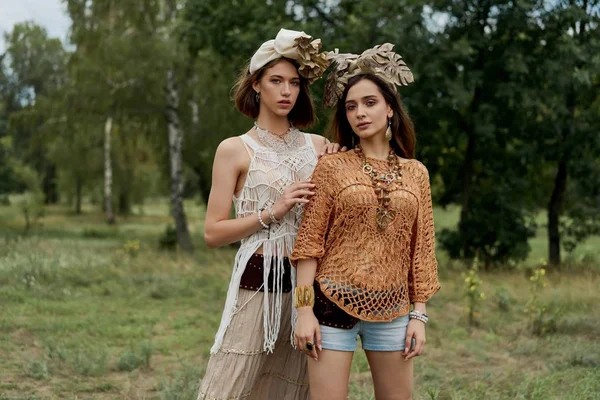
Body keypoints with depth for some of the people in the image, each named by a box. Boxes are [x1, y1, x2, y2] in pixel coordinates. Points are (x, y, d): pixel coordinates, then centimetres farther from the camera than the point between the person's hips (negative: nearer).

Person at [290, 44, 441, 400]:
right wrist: (304, 310, -10)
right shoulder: (332, 167, -1)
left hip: (391, 310, 3)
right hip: (334, 304, -3)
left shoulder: (416, 173, 7)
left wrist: (419, 315, 4)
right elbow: (309, 242, -4)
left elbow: (421, 250, 8)